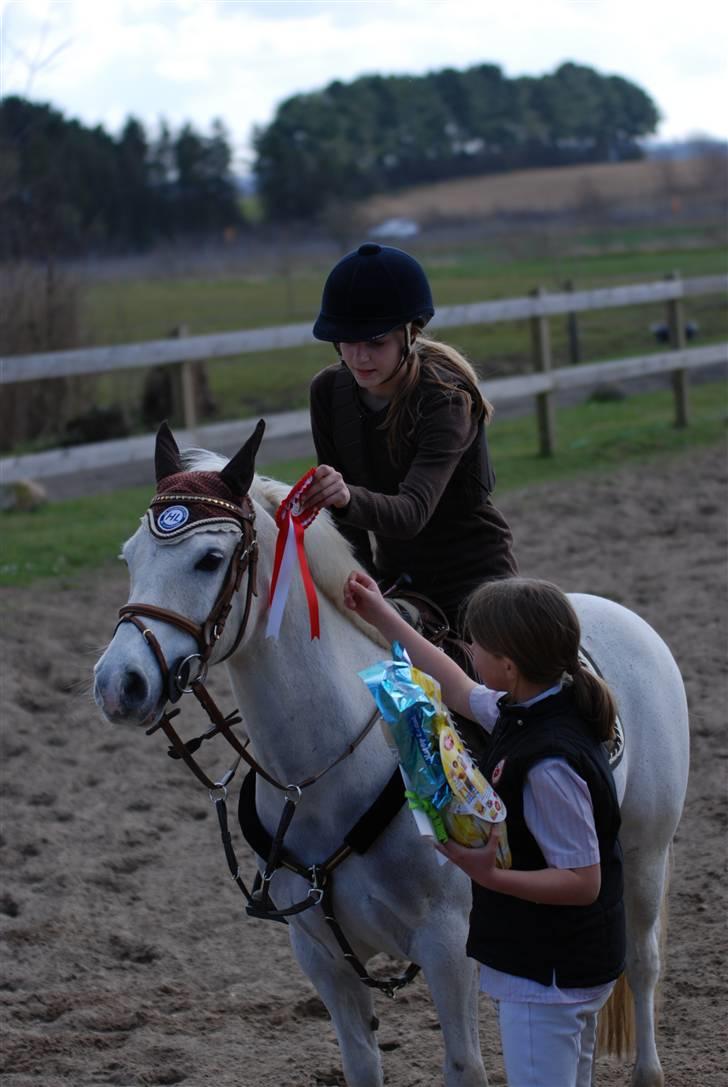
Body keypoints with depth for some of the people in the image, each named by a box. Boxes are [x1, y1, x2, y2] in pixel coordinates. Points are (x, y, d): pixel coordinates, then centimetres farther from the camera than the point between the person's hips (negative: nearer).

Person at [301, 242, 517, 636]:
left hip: (472, 573, -5)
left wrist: (347, 498, -56)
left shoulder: (447, 399, -23)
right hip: (392, 576, 6)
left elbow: (414, 511, -38)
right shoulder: (329, 391, -6)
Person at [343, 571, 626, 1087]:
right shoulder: (532, 710, 0)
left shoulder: (549, 764, -29)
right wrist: (382, 616, 24)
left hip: (546, 975, -10)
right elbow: (459, 691, 20)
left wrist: (490, 874, -33)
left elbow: (582, 881, -25)